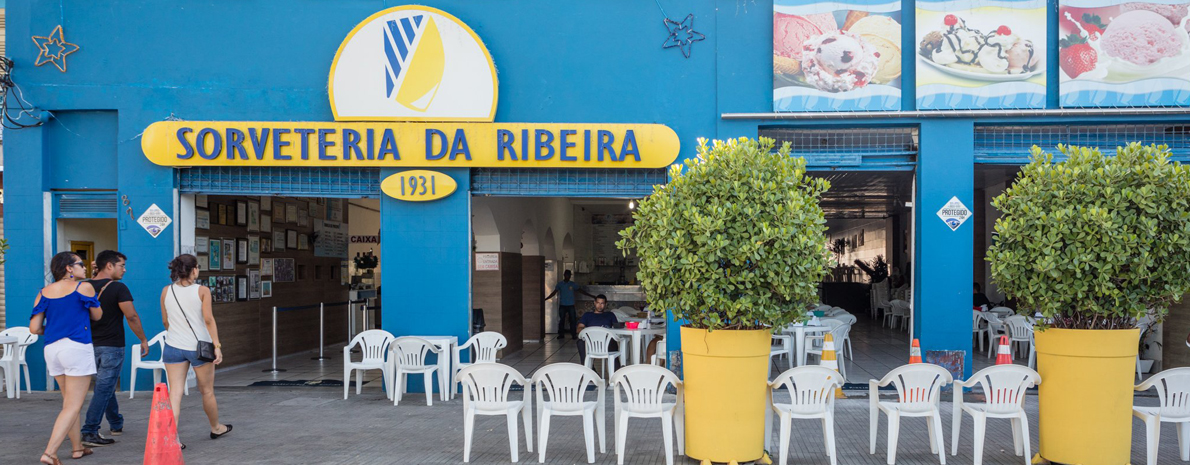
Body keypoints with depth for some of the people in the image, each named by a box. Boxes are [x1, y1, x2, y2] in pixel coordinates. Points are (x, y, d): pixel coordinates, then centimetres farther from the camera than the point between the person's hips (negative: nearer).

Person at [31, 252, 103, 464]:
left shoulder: (44, 293, 8)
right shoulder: (84, 287, -5)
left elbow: (34, 328, 4)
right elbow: (97, 316, 8)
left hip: (52, 349, 6)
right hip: (77, 347, -6)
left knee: (70, 401, 20)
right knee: (73, 406, -3)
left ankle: (77, 447, 29)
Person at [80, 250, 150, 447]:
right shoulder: (118, 288, -13)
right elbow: (131, 316, -16)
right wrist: (143, 340, -8)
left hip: (92, 344, 7)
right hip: (112, 345, -7)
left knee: (105, 386, 21)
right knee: (103, 389, -5)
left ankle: (116, 424, 34)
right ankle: (89, 432, -9)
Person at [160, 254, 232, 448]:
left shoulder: (166, 291, 3)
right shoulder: (202, 291, -8)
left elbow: (165, 321, 11)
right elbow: (208, 319, -15)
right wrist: (217, 345, -15)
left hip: (173, 347, 3)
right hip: (199, 347, -3)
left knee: (175, 392, 0)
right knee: (207, 391, 14)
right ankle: (216, 428, 33)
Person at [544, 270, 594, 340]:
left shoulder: (573, 284, 4)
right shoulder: (560, 284, 4)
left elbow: (581, 291, 5)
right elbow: (554, 292, 2)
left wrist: (591, 296, 0)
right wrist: (546, 298, -7)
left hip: (571, 305, 0)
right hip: (562, 305, 0)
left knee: (572, 320, -4)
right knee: (561, 320, 0)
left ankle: (574, 334, 0)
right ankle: (561, 334, 6)